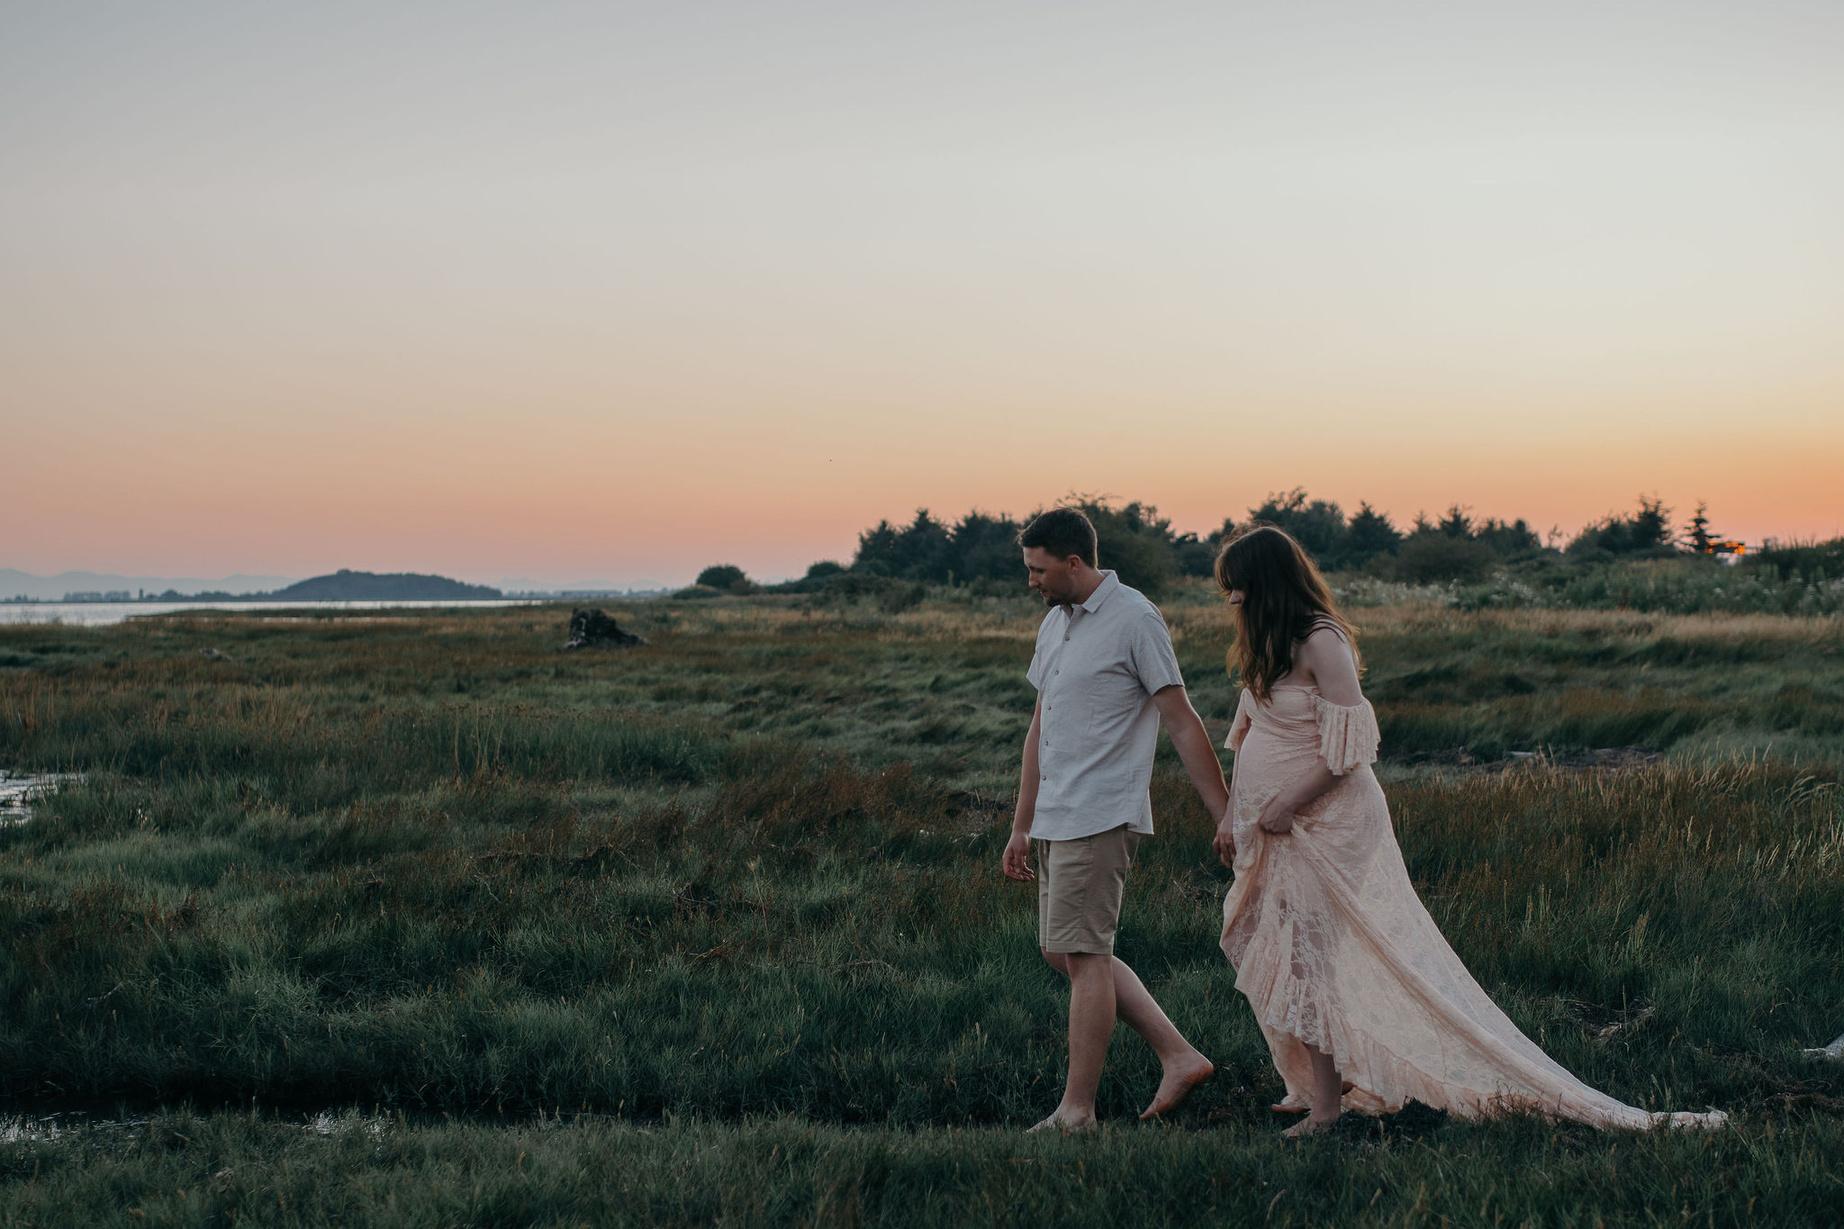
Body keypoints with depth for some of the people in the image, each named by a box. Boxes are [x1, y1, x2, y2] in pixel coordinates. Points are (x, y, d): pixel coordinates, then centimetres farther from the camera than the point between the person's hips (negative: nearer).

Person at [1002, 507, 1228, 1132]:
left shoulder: (1135, 621, -10)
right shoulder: (1054, 622, 15)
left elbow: (1183, 724, -11)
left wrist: (1228, 818, -10)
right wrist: (1021, 827, 21)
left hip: (1100, 817, -9)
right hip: (1056, 818, 9)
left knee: (1083, 955, -6)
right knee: (1062, 952, 11)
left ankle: (1076, 1111, 1)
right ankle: (1178, 1057, 15)